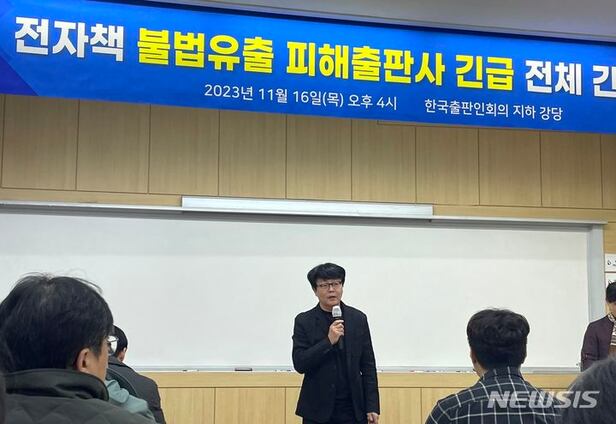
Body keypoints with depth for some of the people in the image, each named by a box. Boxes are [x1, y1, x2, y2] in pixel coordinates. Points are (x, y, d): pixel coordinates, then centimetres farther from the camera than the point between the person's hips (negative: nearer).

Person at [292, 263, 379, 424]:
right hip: (318, 411, -1)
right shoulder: (304, 321, -1)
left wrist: (372, 406, 2)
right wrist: (328, 341, -18)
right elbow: (299, 364, -8)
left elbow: (368, 365, 6)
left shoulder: (358, 318, 4)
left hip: (353, 409, 1)